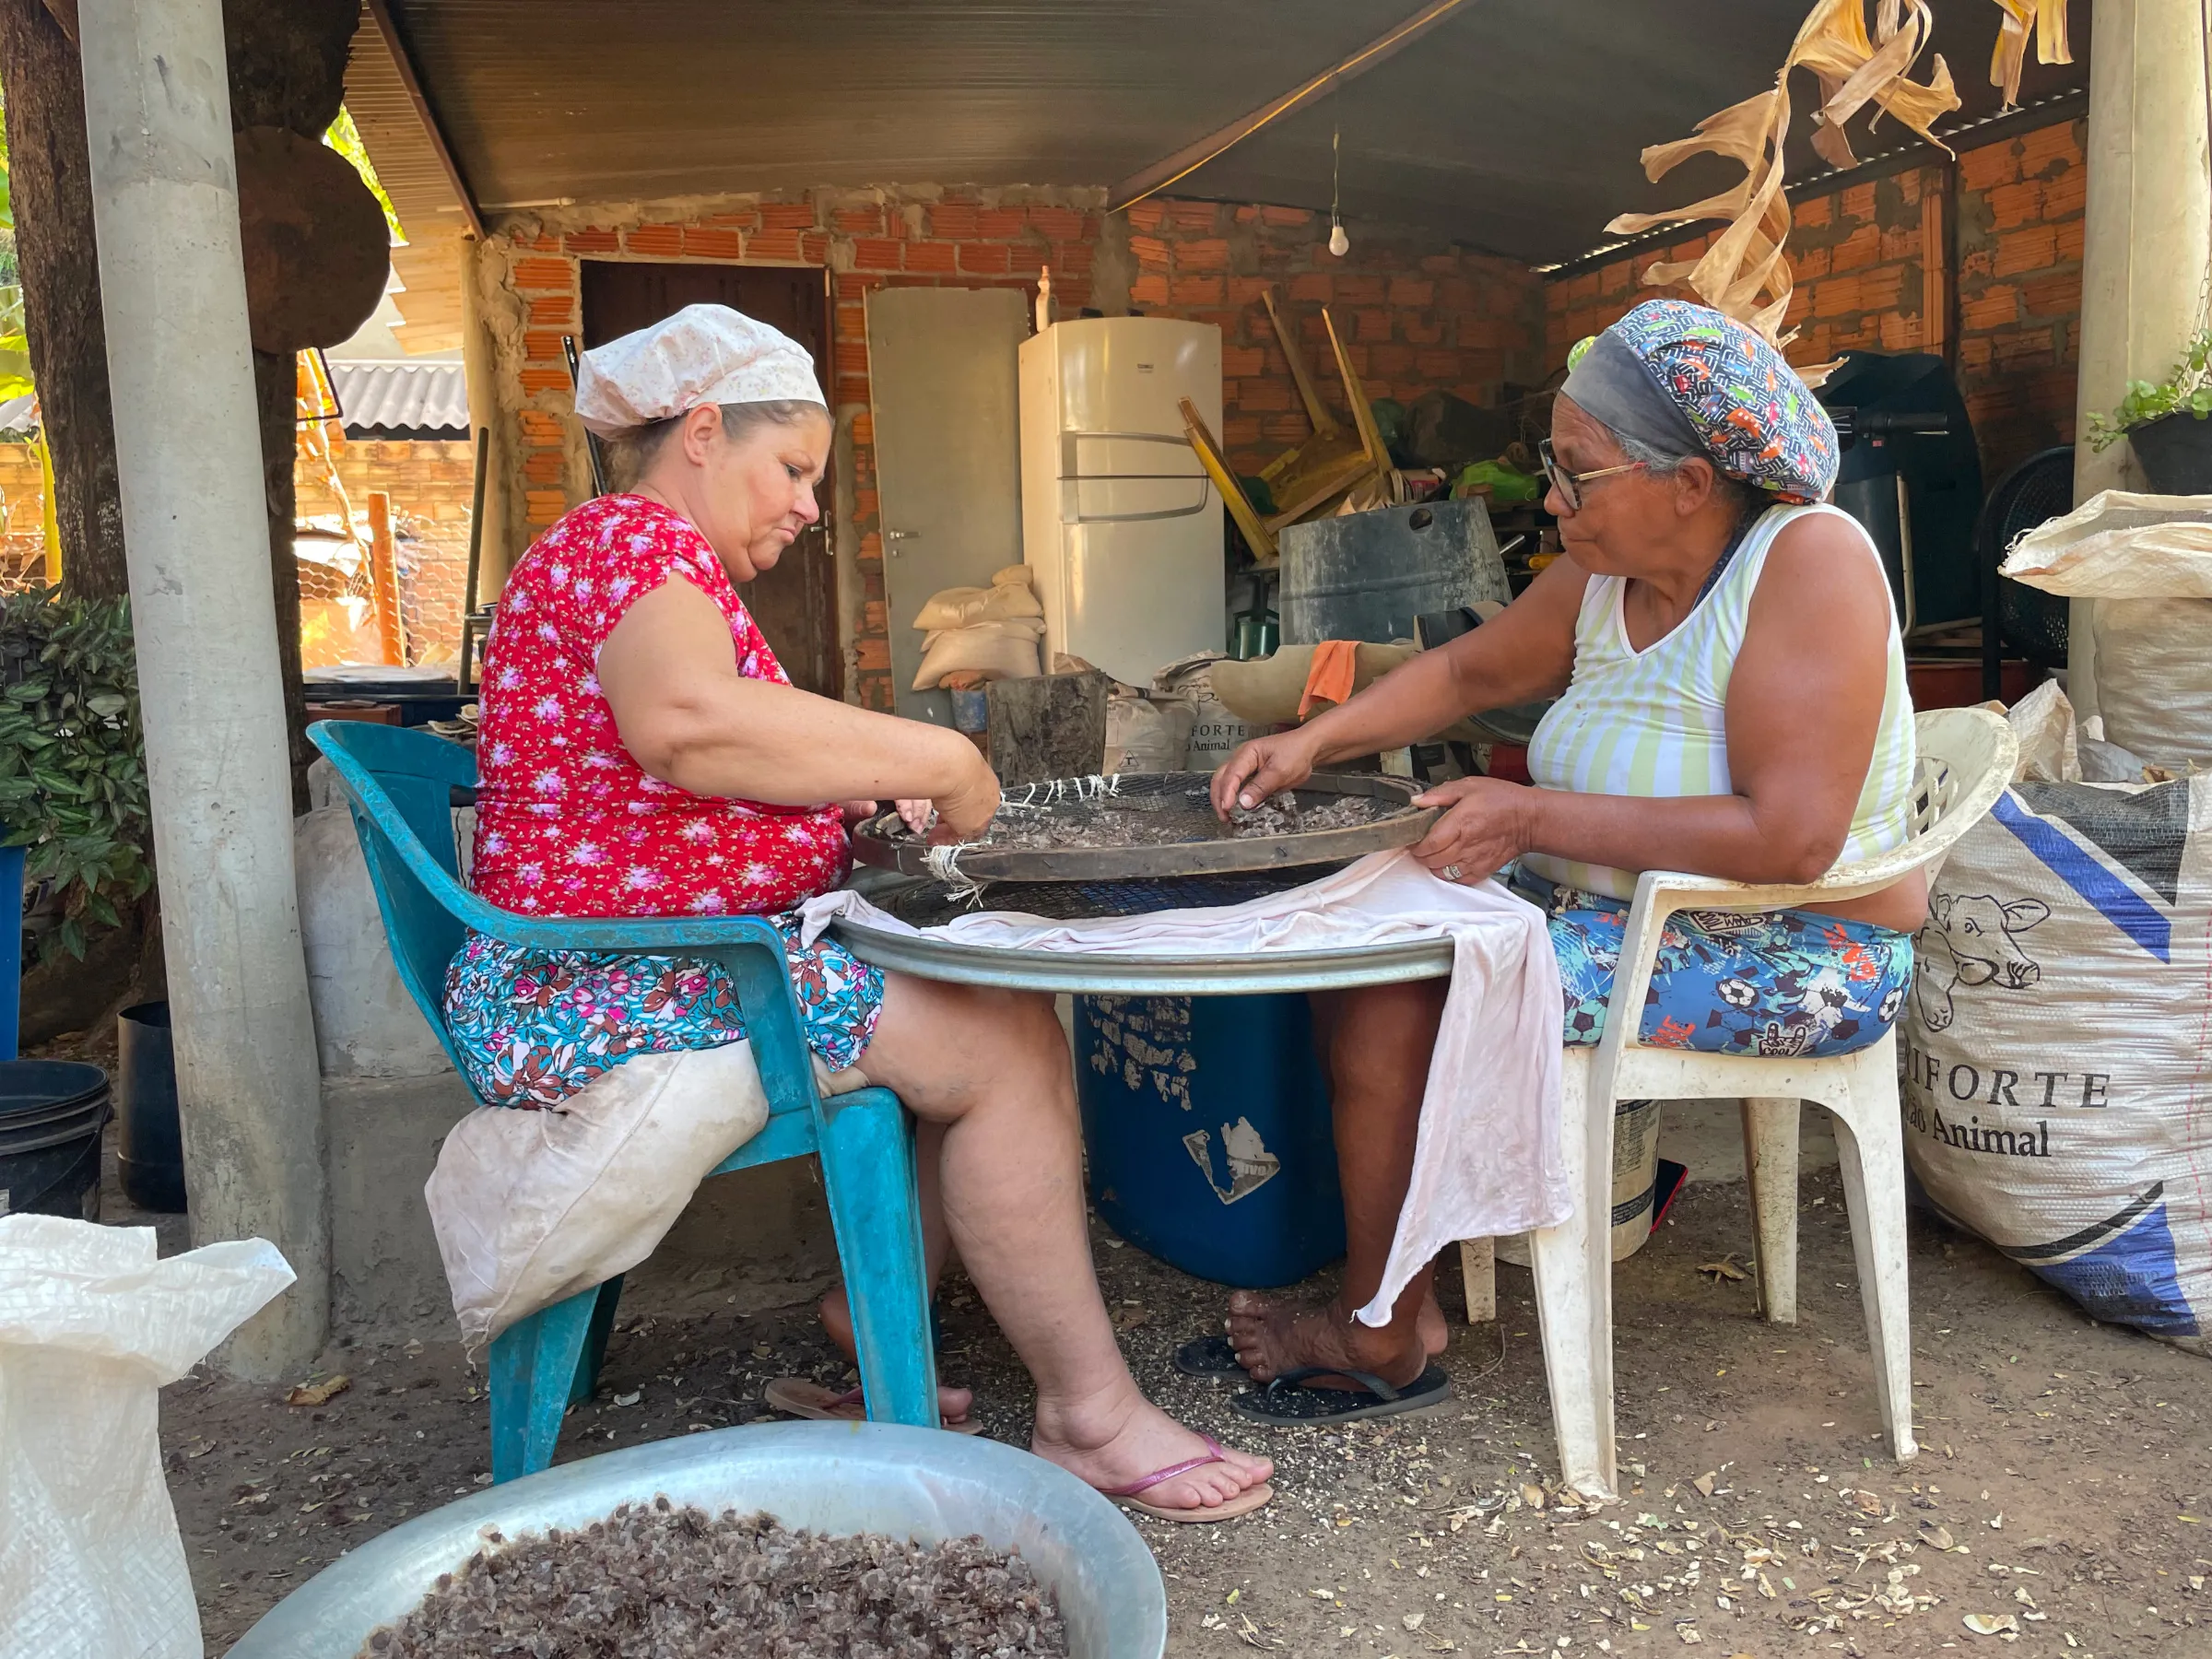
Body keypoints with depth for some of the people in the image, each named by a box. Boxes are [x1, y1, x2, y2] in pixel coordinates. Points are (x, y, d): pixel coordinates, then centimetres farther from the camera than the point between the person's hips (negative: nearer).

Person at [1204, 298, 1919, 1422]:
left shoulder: (1808, 560, -22)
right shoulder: (1603, 576, 0)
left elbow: (1789, 838, -29)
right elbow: (1472, 669, 15)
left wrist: (1536, 818, -25)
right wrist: (1315, 742, 1)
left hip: (1793, 955, -8)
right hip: (1619, 906, 9)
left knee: (1388, 1012, -16)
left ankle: (1381, 1337, 6)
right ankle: (1398, 1286, 11)